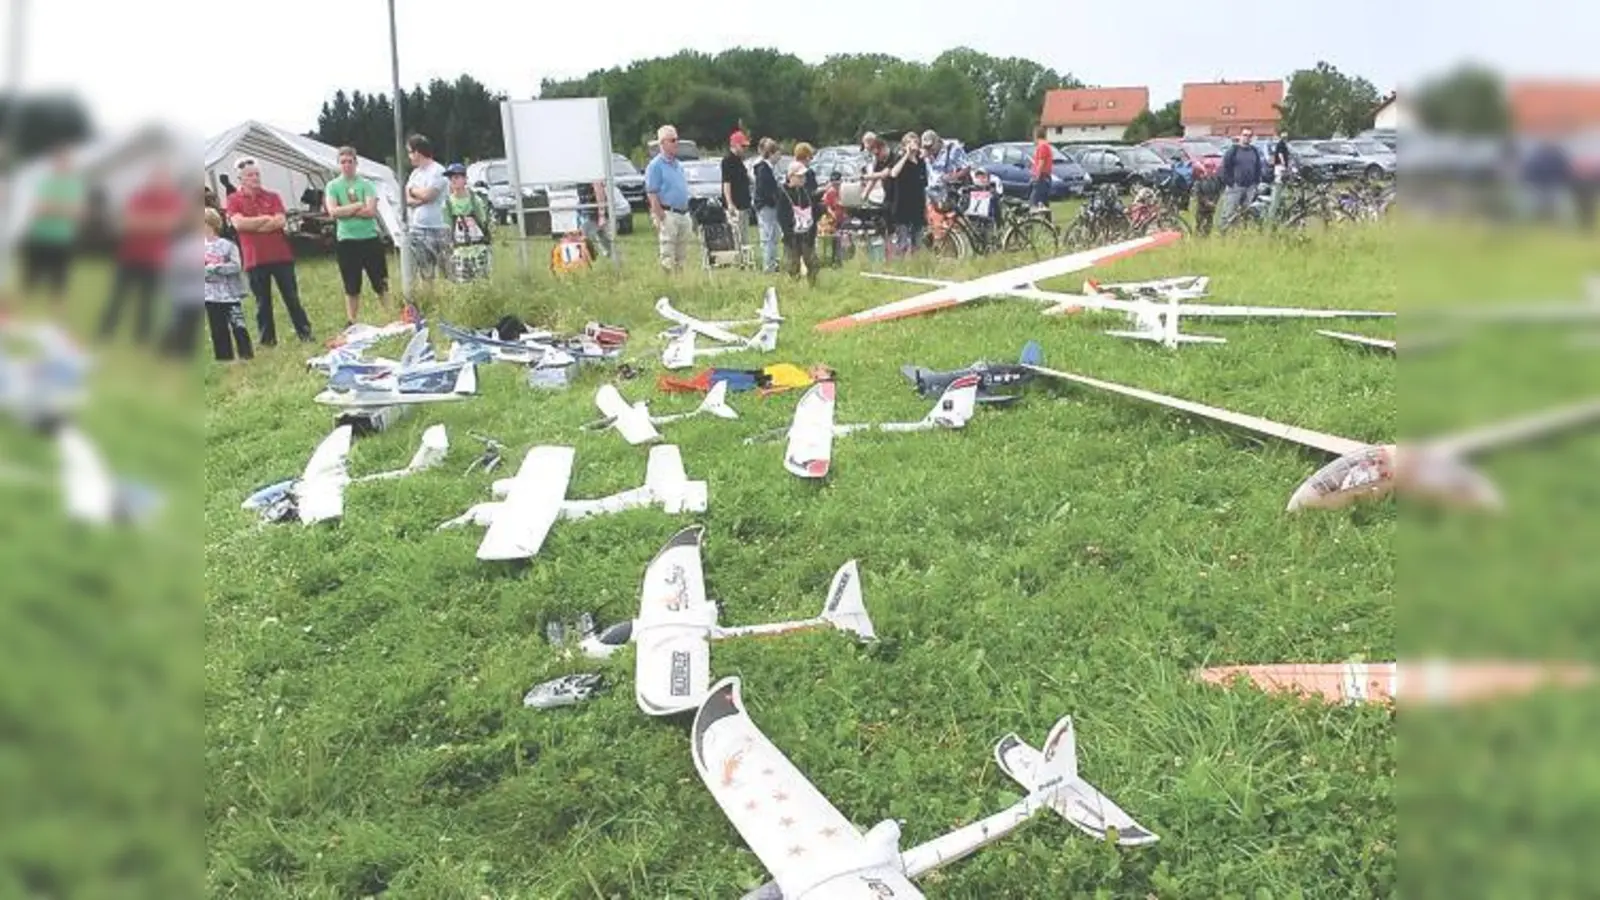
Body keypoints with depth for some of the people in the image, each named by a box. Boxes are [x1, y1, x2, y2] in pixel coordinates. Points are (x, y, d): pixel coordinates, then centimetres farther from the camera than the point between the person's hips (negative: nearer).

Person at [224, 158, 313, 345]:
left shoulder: (272, 196, 7)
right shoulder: (234, 200, 2)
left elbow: (281, 221, -7)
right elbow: (238, 224, -14)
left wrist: (252, 225, -10)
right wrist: (266, 219, -8)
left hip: (281, 256, 1)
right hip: (254, 259, -1)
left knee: (292, 297, 5)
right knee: (262, 302, 5)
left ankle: (305, 333, 11)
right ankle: (266, 339, 12)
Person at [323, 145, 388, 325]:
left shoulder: (366, 184, 1)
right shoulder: (332, 186, 3)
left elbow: (371, 211, -12)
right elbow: (333, 211, -11)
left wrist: (345, 210, -12)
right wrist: (358, 205, -11)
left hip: (370, 238, 0)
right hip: (346, 241, 0)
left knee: (381, 284, 5)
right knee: (351, 287, 8)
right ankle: (351, 321, 17)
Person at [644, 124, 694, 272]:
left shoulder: (679, 165, 17)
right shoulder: (656, 165, -7)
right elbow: (652, 194, -12)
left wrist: (688, 215, 17)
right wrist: (661, 218, -18)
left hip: (684, 214, 8)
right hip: (668, 214, -8)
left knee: (682, 257, 11)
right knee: (668, 256, -8)